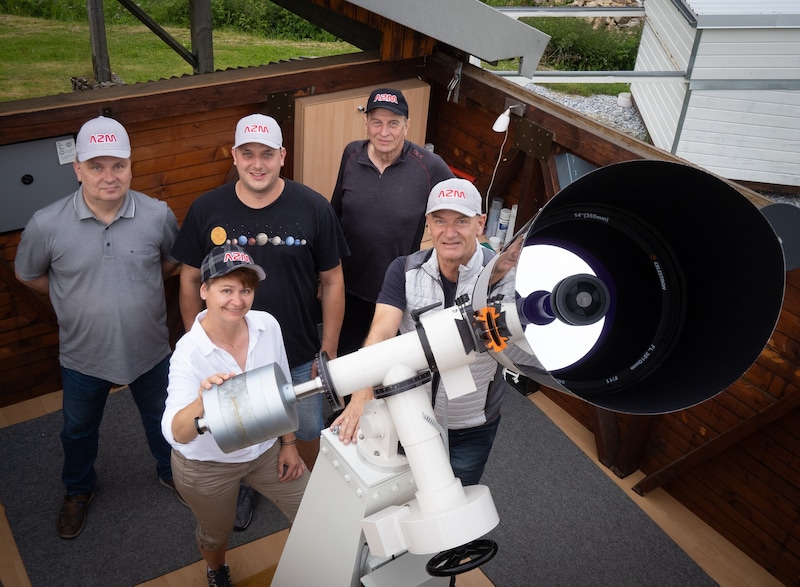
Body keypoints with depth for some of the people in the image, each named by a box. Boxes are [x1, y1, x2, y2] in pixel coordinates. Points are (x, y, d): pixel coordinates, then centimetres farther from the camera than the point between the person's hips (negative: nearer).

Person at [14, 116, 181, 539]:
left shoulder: (157, 215, -18)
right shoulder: (47, 225, -20)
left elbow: (173, 261, 3)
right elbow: (28, 275, 0)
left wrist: (138, 287, -3)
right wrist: (75, 298, -2)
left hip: (149, 350, 0)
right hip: (83, 356, 0)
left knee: (162, 420, 24)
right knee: (78, 431, 25)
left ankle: (171, 471, 54)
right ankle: (78, 490, 55)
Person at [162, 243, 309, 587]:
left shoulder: (267, 326, -17)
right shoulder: (188, 353, -28)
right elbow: (176, 433, -39)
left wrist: (289, 443, 5)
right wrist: (202, 401, -59)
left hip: (266, 450, 3)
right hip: (207, 467, -3)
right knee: (216, 534, 22)